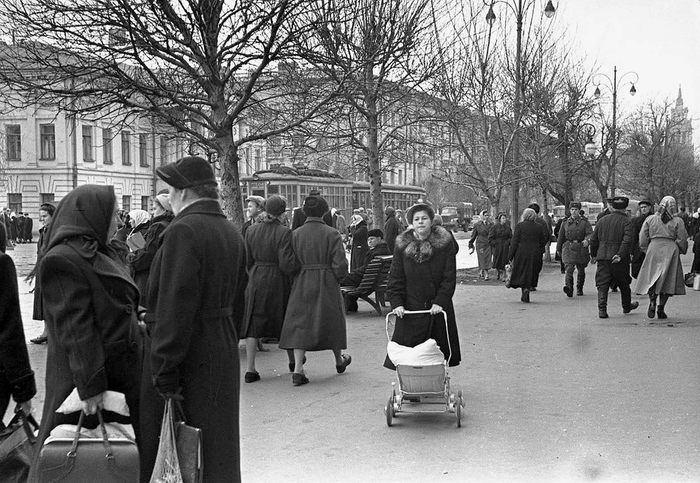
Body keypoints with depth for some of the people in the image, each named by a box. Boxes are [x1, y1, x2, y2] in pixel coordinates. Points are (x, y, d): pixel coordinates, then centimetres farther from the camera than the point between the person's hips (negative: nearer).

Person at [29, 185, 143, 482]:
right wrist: (90, 385, -25)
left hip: (119, 373, 9)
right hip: (90, 378, -9)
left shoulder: (97, 253, 12)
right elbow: (74, 327, -23)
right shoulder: (63, 260, -18)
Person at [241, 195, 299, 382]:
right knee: (285, 321, 15)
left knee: (253, 323, 6)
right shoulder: (284, 232, -14)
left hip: (255, 280, 3)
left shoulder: (251, 230, 0)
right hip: (278, 281, -3)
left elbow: (246, 260, 4)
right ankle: (293, 361, 33)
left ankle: (250, 369, 1)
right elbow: (286, 264, -19)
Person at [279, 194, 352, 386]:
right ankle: (339, 361, 35)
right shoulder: (331, 234, -9)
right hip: (327, 284, -1)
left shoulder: (295, 234, -3)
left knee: (300, 324, 2)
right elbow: (340, 263, -12)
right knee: (331, 321, 15)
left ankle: (298, 369, -9)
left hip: (301, 285, 1)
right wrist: (336, 279, 6)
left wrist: (297, 278, 11)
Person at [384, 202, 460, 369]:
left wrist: (440, 302, -13)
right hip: (410, 309, 0)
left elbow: (449, 277, -4)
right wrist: (396, 303, -10)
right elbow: (395, 278, 2)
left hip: (438, 308, 0)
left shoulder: (445, 243, -1)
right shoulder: (402, 245, 2)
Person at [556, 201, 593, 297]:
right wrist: (558, 249, 23)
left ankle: (579, 289, 30)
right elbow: (561, 236, 17)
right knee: (569, 268, -18)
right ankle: (569, 288, -31)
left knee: (581, 270, 12)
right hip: (568, 248, 0)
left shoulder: (585, 222, 2)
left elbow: (590, 233, -10)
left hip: (581, 248, 0)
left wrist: (587, 240, -33)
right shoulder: (565, 223, 9)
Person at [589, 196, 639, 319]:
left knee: (602, 285, 3)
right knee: (624, 284, 17)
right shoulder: (626, 221, -5)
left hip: (603, 258, 2)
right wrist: (620, 255, -21)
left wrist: (593, 254, 21)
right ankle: (626, 306, 33)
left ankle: (602, 309, -10)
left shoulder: (602, 220, 7)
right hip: (619, 260, -2)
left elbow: (594, 240, 10)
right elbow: (627, 240, -19)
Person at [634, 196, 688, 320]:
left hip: (653, 250, 1)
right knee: (668, 280, 6)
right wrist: (682, 251, 18)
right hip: (670, 251, -1)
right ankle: (661, 308, 3)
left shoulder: (650, 219, 4)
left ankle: (652, 301, -15)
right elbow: (682, 241, 1)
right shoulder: (677, 221, -1)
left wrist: (646, 249, 19)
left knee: (651, 278, 8)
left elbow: (643, 239, 4)